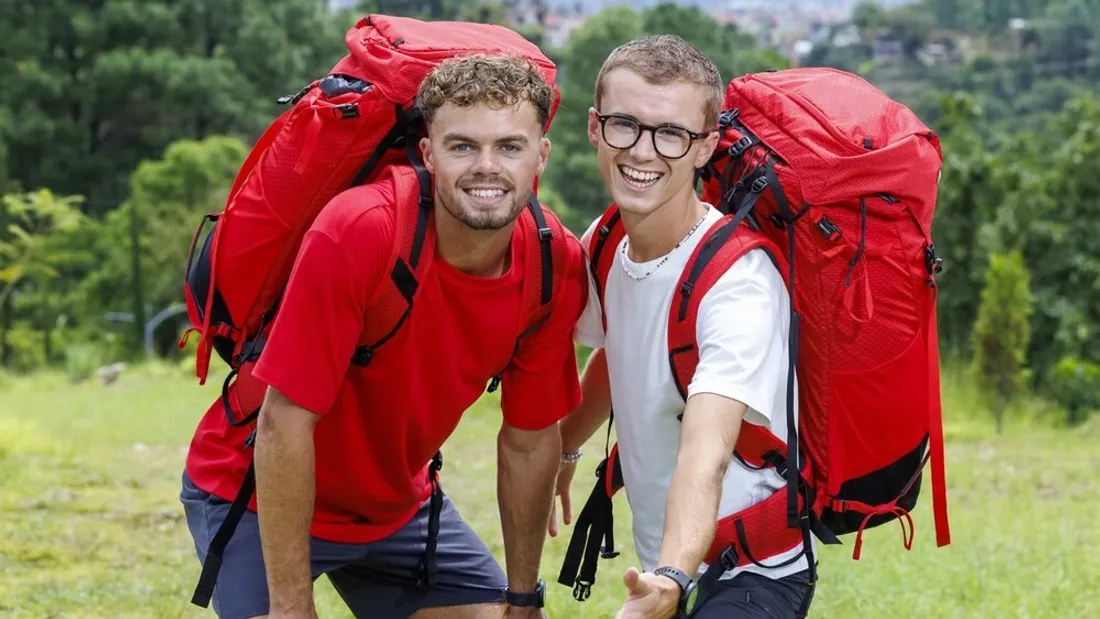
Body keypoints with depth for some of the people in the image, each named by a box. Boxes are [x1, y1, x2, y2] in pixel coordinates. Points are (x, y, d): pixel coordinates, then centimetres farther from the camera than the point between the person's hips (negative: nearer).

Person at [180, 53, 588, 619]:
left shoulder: (557, 269, -15)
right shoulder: (355, 232, -31)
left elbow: (529, 442, -1)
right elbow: (284, 423, -28)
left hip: (398, 503, 5)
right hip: (258, 494, -5)